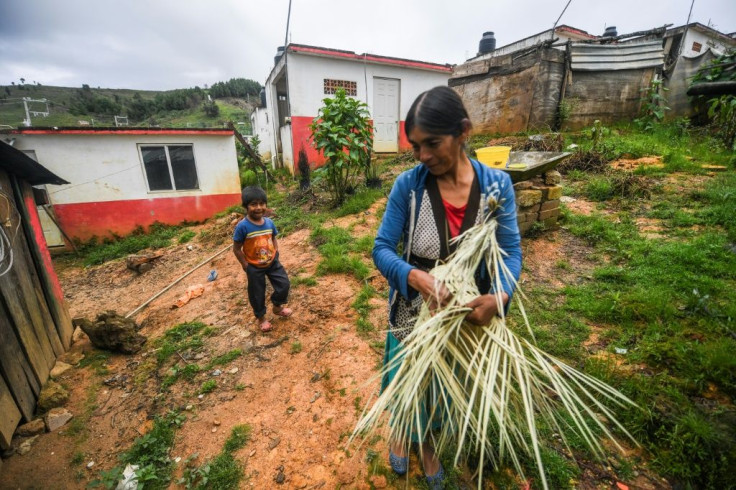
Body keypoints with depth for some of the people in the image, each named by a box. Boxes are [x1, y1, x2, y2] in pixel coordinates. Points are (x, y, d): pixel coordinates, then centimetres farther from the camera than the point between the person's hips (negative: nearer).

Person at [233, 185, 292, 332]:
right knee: (257, 294, 12)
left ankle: (277, 307, 39)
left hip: (272, 262, 4)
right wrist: (246, 265, -12)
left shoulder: (269, 222, -8)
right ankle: (261, 318, 37)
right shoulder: (242, 226, -23)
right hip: (254, 267, -4)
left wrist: (276, 254, -1)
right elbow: (236, 249, -15)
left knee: (284, 284, 11)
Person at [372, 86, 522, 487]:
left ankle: (428, 443, 60)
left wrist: (499, 296, -29)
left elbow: (511, 251, -9)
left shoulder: (497, 184, -12)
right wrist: (416, 277, -34)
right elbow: (382, 249, -15)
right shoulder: (408, 184, -17)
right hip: (412, 311, -1)